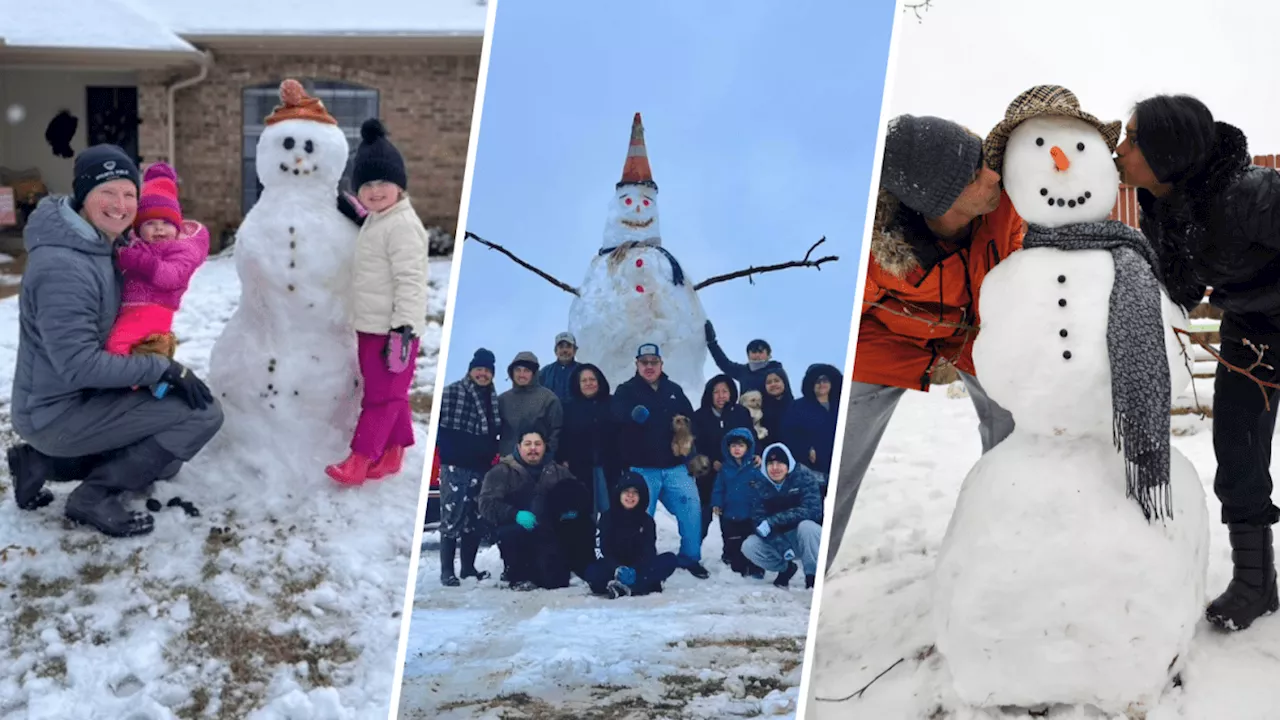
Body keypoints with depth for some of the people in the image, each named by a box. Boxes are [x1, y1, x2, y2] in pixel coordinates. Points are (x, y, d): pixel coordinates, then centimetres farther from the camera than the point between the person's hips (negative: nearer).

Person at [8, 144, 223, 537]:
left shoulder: (102, 244, 5)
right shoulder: (62, 267, -25)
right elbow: (79, 365, -27)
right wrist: (163, 368, -22)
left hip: (80, 399, 10)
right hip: (57, 413, -10)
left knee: (165, 459, 23)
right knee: (204, 413, -16)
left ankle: (44, 462, 15)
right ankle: (95, 496, -7)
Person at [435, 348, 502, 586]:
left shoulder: (494, 400, 13)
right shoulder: (451, 393, -4)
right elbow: (440, 427, -8)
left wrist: (491, 453, 8)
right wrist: (448, 454, -14)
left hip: (482, 468, 6)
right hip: (455, 466, -6)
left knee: (476, 519, 11)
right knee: (452, 517, -7)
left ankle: (468, 566, 21)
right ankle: (447, 571, -3)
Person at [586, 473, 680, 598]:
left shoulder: (647, 521, 5)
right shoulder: (607, 518, 1)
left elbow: (649, 552, -6)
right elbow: (602, 551, -8)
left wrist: (634, 571, -28)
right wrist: (618, 569, -29)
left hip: (639, 570, 2)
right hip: (612, 568, -2)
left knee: (670, 559, -24)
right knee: (592, 573, -33)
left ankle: (621, 587, -36)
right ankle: (644, 585, -36)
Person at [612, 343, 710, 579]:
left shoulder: (674, 390, 13)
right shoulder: (626, 391, 1)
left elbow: (691, 420, 20)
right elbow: (619, 414, -21)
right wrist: (634, 414, -44)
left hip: (675, 466, 3)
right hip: (642, 469, -3)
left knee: (691, 509, -4)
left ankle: (690, 558, 13)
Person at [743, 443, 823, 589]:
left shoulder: (804, 478, -15)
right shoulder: (759, 485, -6)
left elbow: (813, 510, -28)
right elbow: (759, 520, -14)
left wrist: (773, 521, -33)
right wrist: (783, 547, -29)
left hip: (807, 539, -4)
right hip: (779, 540, 4)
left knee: (806, 526, -35)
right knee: (748, 546, -18)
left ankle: (814, 576, -15)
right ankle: (785, 568, 8)